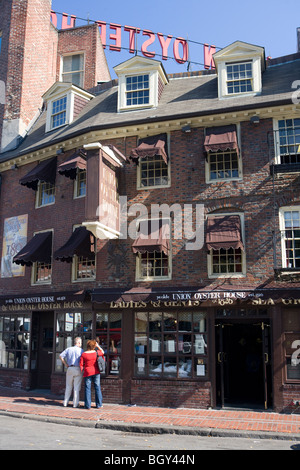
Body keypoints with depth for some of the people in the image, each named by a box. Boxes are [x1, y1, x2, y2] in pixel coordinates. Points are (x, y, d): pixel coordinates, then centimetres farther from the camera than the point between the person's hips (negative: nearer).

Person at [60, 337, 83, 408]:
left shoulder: (68, 349, 8)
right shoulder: (80, 350, -2)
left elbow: (61, 356, 1)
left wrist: (66, 364, 5)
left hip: (70, 369, 3)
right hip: (78, 369, -3)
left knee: (68, 387, 13)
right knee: (76, 387, 3)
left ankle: (65, 402, 16)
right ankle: (75, 403, 5)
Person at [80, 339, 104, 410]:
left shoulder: (83, 354, -9)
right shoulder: (96, 353, -6)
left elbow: (81, 364, -6)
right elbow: (102, 352, 15)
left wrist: (82, 371, 9)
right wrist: (98, 346, 11)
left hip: (87, 373, -1)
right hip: (96, 372, 1)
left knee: (87, 389, 5)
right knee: (97, 388, 9)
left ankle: (88, 405, 5)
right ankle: (99, 404, 13)